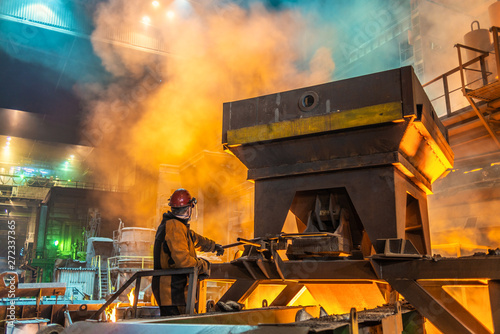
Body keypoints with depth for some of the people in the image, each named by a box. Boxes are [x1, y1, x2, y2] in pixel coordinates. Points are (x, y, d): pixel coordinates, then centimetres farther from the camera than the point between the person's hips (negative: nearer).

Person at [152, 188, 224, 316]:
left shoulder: (170, 224, 14)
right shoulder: (175, 227, -19)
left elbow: (194, 237, 30)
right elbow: (183, 259, -26)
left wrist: (213, 246, 41)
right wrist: (204, 265, -11)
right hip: (172, 290, -10)